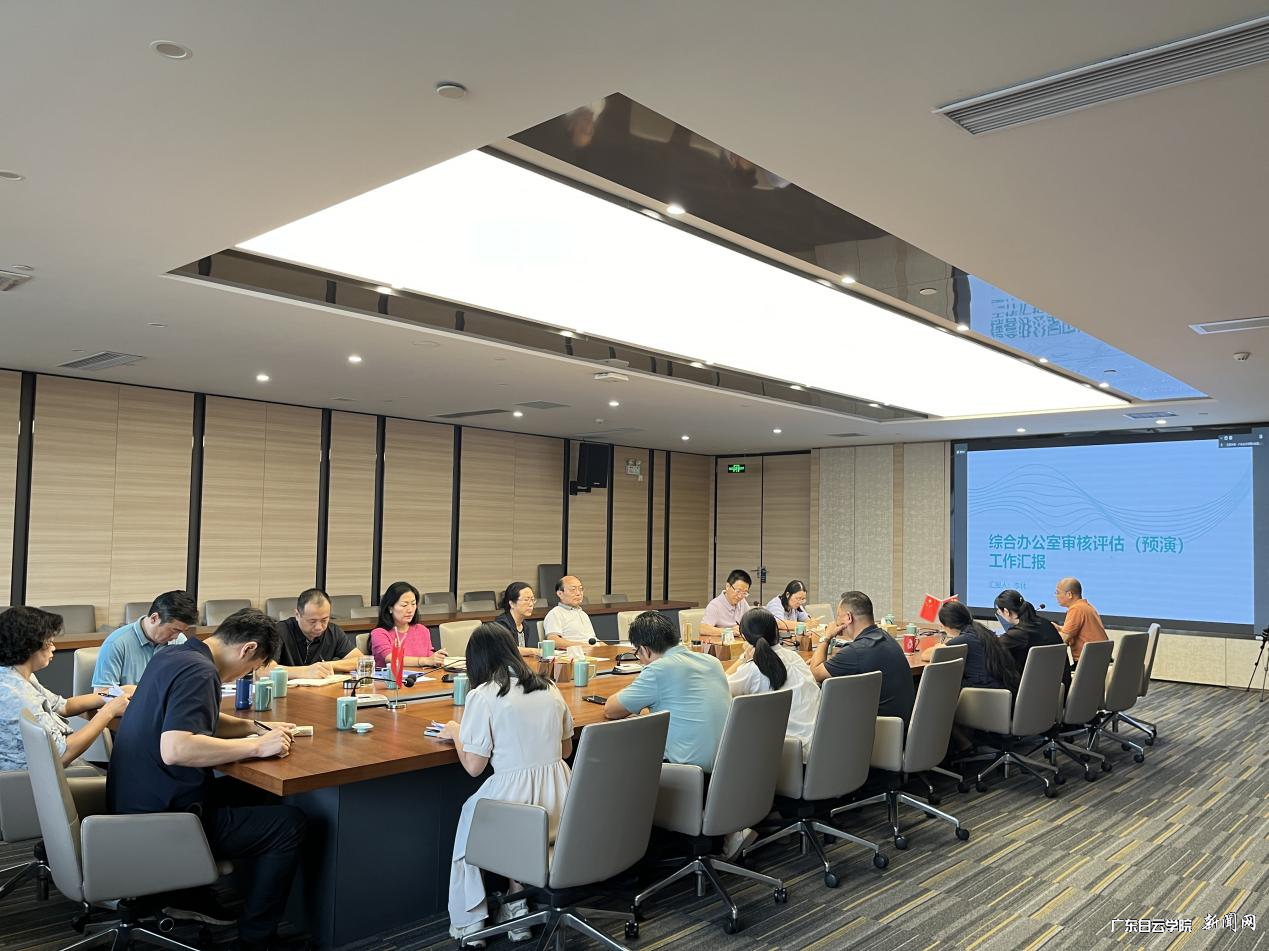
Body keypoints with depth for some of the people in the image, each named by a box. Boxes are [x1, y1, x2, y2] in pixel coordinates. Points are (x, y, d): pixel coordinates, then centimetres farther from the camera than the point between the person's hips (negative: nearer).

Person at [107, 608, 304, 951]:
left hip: (136, 804, 10)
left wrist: (254, 727, 10)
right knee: (290, 823, -4)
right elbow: (175, 749, -36)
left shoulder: (171, 655, 7)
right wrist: (256, 746, -26)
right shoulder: (199, 672, -23)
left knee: (245, 791, 24)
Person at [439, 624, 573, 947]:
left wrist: (456, 733, 12)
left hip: (517, 794, -4)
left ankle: (470, 922, 32)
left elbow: (473, 766, -5)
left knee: (471, 813, 27)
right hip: (559, 805, 5)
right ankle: (517, 906, 33)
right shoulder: (549, 688, 7)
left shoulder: (483, 696, -8)